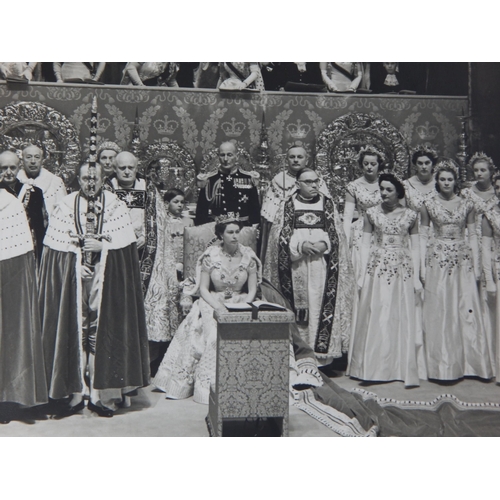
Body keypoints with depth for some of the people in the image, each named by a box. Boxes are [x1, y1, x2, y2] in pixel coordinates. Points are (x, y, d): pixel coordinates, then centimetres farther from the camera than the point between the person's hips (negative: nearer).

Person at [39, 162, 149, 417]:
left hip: (106, 280, -1)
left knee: (102, 334, -1)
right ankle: (74, 392, 7)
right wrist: (77, 261, -8)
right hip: (72, 278, 1)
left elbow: (124, 242, 0)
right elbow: (56, 245, 3)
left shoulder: (115, 205, 3)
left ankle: (101, 393, 5)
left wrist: (102, 245, -14)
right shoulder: (65, 205, 5)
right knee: (73, 331, 0)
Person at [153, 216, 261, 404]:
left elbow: (252, 290, 2)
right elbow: (203, 288, -3)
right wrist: (218, 306, -18)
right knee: (212, 330, -28)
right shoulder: (211, 255, -3)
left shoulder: (248, 256, 0)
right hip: (213, 302, -1)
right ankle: (209, 385, -17)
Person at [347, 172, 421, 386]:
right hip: (376, 269, 0)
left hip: (402, 271, 0)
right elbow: (365, 244, 5)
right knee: (373, 319, 1)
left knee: (402, 319, 3)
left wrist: (416, 277, 2)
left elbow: (415, 247, 6)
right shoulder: (372, 213, 4)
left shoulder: (410, 215, 4)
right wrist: (363, 274, 0)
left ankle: (401, 370, 13)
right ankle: (372, 369, 10)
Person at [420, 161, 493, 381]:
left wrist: (476, 265, 2)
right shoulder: (428, 205, 4)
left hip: (463, 260, 1)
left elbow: (473, 235, 7)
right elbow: (423, 236, 4)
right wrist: (422, 265, -1)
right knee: (438, 311, -1)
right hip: (437, 260, -1)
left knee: (467, 309, -1)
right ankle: (442, 365, 8)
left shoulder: (467, 205, 6)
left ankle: (469, 363, 10)